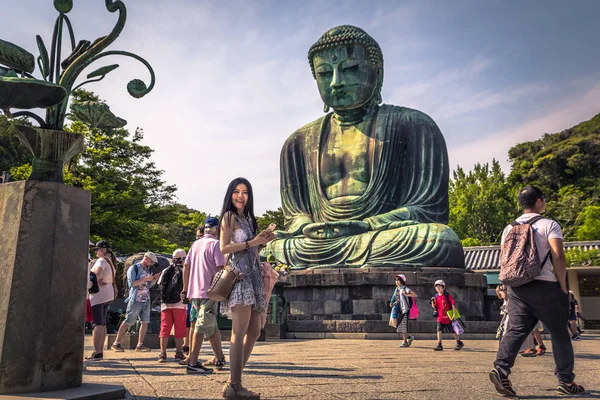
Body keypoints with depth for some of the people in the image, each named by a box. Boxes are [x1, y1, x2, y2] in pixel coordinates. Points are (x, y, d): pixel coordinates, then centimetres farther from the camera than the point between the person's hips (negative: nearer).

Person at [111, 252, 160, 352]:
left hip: (146, 300, 7)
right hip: (136, 300, -7)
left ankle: (140, 345, 8)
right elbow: (131, 283, -16)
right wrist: (145, 279, -19)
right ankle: (116, 343, 8)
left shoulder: (148, 270, 16)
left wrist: (155, 278, 2)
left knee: (145, 322, 2)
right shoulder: (133, 268, -6)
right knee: (128, 322, -4)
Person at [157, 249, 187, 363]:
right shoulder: (184, 270, -3)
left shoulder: (166, 270, 12)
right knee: (179, 329, 4)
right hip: (179, 303, -4)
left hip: (165, 303, 4)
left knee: (165, 328, 6)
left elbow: (159, 285, 13)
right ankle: (179, 353, 6)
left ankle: (163, 354, 4)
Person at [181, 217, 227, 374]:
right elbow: (221, 267, -14)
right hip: (209, 291, -7)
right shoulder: (215, 244, -6)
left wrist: (185, 289, 18)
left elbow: (186, 266, 15)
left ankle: (219, 358, 23)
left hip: (194, 292, 7)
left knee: (211, 326, 15)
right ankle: (192, 363, -8)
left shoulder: (196, 244, 15)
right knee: (203, 326, -7)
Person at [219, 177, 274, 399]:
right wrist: (252, 242, -12)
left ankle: (232, 381, 15)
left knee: (253, 332, 8)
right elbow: (224, 248, -10)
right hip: (239, 276, -9)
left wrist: (262, 242, 7)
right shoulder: (229, 216, -1)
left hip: (252, 277, 9)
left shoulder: (247, 219, 21)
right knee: (239, 333, -10)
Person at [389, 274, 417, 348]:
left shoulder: (405, 289, -11)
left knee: (404, 326, -5)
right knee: (399, 327, 9)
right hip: (400, 310, 8)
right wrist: (393, 303, 7)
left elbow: (415, 295, -19)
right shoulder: (397, 289, 12)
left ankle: (405, 342, 6)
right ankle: (409, 338, 26)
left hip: (405, 309, -8)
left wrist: (406, 294, -29)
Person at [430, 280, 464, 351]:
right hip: (440, 317, 4)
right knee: (439, 330, -7)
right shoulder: (436, 296, 6)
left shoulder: (447, 295, -10)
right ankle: (439, 345, -4)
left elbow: (453, 304, -11)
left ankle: (459, 342, 28)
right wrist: (433, 302, -9)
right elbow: (434, 307, 11)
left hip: (448, 317, -4)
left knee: (452, 330, 8)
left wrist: (454, 314, -16)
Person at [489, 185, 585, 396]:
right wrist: (563, 286, -6)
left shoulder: (510, 228, 10)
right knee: (559, 334, 10)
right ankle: (566, 381, 17)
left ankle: (501, 368, -14)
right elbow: (558, 256, -14)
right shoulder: (549, 225, -5)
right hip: (546, 286, -4)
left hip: (517, 287, 4)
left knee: (516, 330, 3)